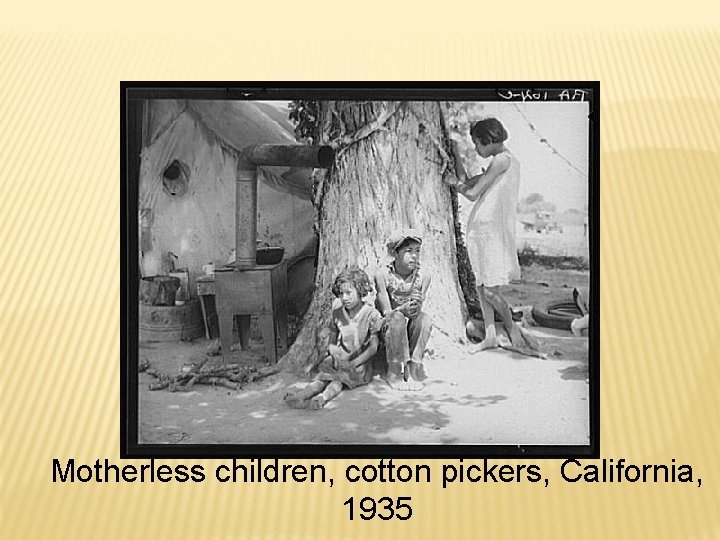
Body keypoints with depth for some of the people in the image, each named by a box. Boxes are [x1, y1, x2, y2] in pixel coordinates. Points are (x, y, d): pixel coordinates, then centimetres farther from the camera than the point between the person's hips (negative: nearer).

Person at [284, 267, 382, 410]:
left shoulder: (371, 314, -7)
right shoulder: (337, 314, 8)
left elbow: (373, 348, -12)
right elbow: (331, 341, 13)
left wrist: (352, 363, -23)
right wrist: (332, 349, -13)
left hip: (361, 364, -2)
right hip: (342, 360, 3)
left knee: (338, 376, -30)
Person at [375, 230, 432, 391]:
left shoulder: (423, 276, -8)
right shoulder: (383, 275, -15)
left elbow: (417, 311, -12)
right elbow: (386, 312, -19)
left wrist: (417, 306, -36)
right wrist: (403, 309, -38)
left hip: (410, 332, 3)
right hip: (386, 328, -2)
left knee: (425, 319, -27)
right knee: (397, 318, -33)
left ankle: (412, 370, -19)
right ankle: (394, 372, -23)